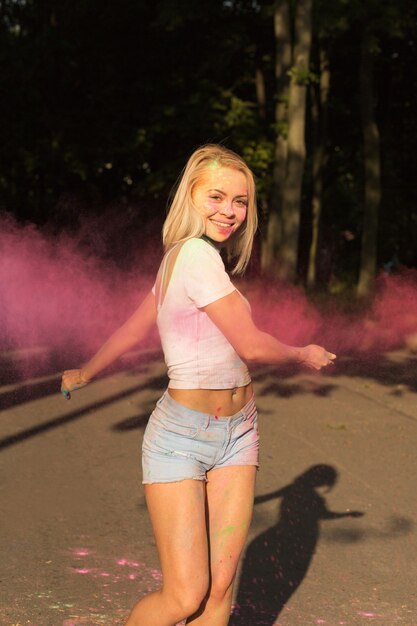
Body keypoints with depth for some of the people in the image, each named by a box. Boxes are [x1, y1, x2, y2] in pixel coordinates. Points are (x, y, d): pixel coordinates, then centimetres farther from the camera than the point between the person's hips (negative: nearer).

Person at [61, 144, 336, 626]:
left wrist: (85, 373, 38)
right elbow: (251, 346, -14)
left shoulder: (176, 259, 10)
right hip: (181, 437, -9)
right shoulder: (197, 253, -17)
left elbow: (132, 331, 22)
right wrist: (305, 355, 6)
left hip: (237, 434, 9)